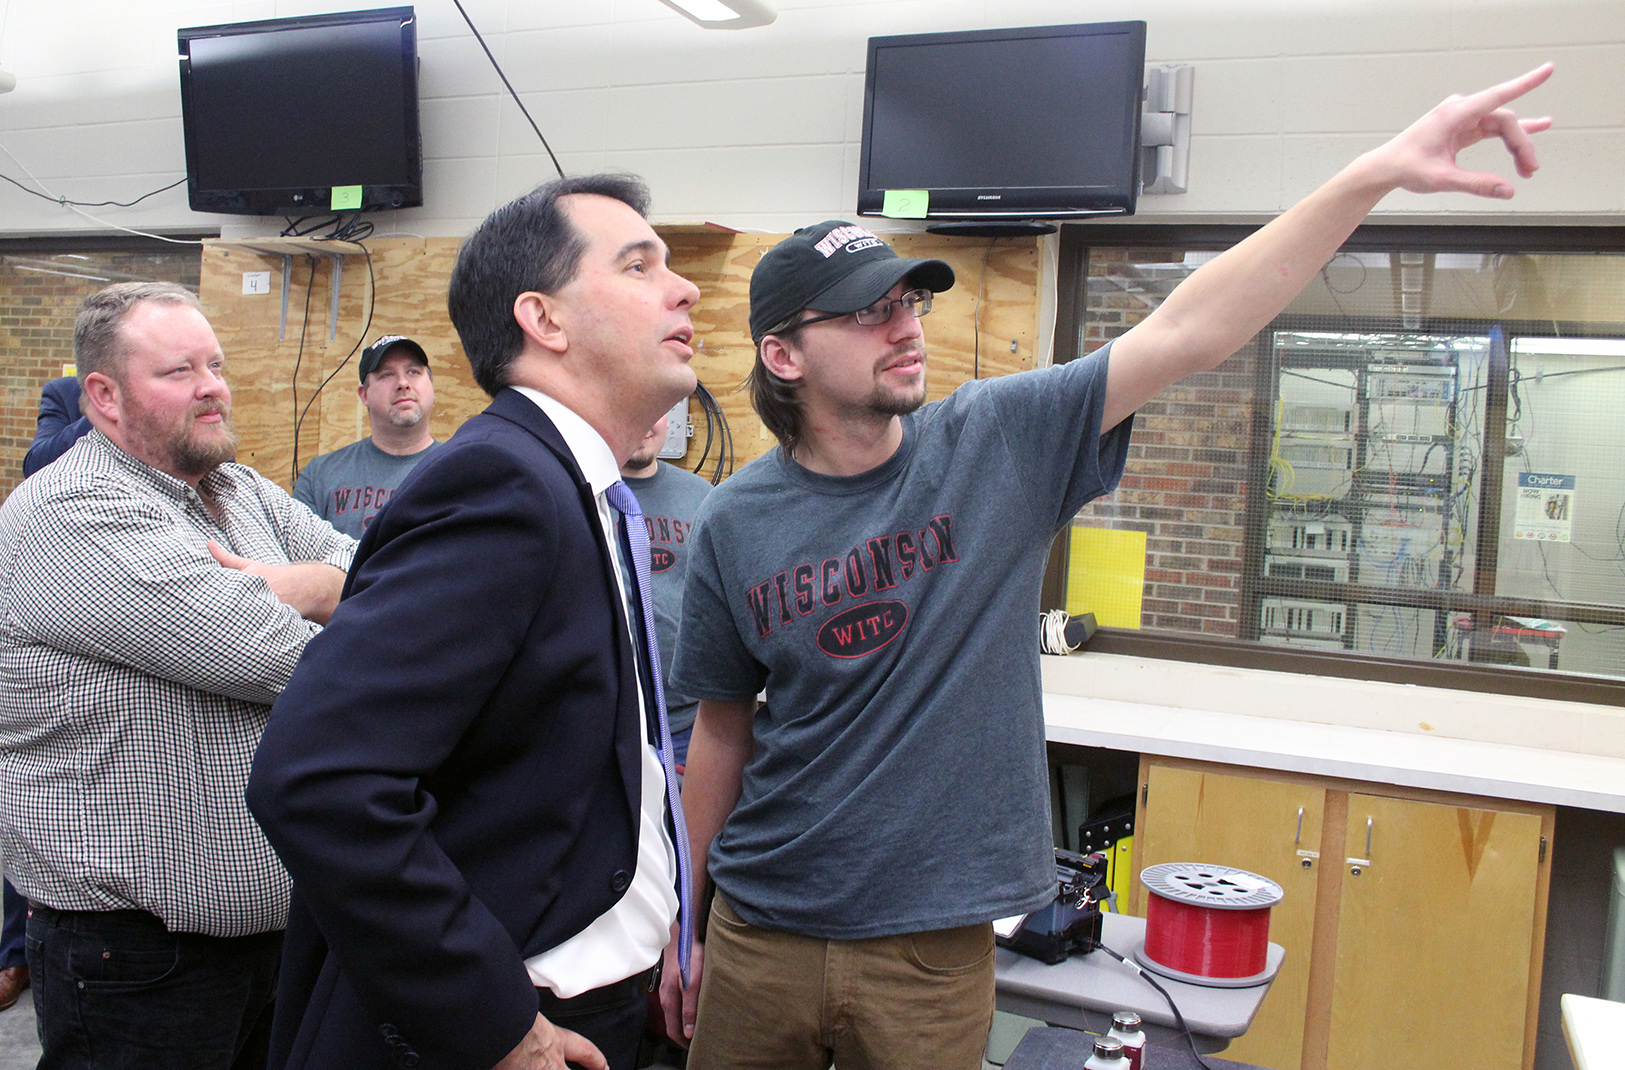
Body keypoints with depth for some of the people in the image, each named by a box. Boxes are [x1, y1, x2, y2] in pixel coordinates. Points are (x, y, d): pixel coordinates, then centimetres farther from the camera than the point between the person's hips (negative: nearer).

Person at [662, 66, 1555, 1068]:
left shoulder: (1000, 442, -8)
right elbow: (725, 726, 4)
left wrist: (1380, 170, -23)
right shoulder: (737, 524, -5)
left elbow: (1184, 334, -16)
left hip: (934, 949, -1)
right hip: (761, 936, 1)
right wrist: (688, 917, 11)